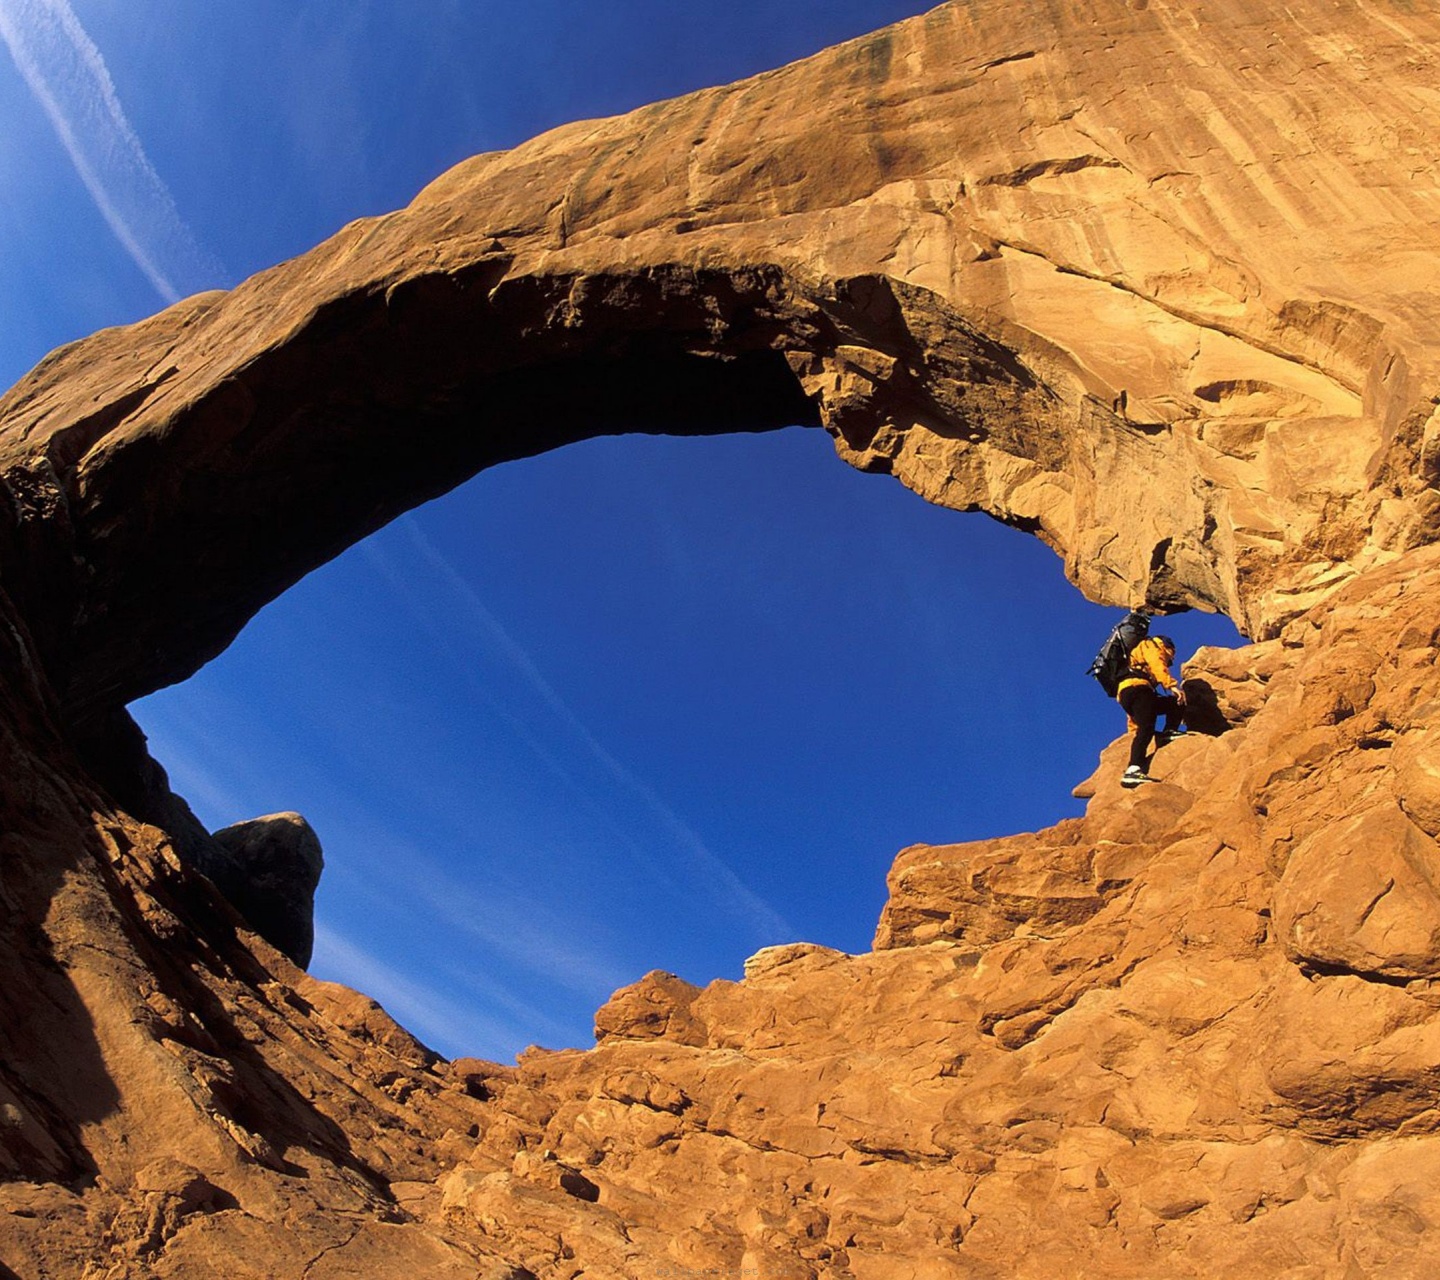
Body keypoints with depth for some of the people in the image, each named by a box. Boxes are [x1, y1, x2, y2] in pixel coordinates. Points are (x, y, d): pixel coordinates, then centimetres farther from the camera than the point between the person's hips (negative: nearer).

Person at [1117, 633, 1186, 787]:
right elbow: (1157, 665, -5)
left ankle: (1168, 734, -2)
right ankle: (1133, 770, -36)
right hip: (1137, 688, -8)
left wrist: (1134, 728, 30)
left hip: (1125, 694, 8)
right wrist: (1172, 685, -19)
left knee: (1176, 704, 18)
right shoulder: (1152, 644, 20)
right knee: (1146, 729, -23)